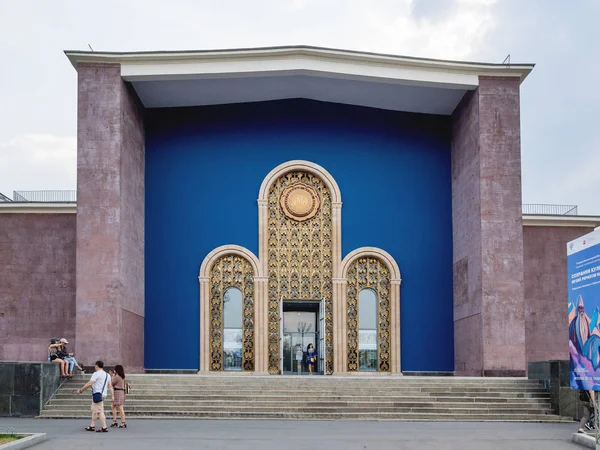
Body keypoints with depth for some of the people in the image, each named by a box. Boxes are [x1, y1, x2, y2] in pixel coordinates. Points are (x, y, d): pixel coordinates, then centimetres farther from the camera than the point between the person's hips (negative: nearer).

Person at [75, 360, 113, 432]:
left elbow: (89, 384, -16)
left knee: (99, 411, -6)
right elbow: (110, 386, 11)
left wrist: (80, 390, -10)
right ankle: (92, 426, 23)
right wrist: (112, 396, 9)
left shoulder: (96, 374, -10)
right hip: (103, 394, 9)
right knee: (94, 410, 18)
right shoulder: (107, 375, 15)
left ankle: (104, 428, -7)